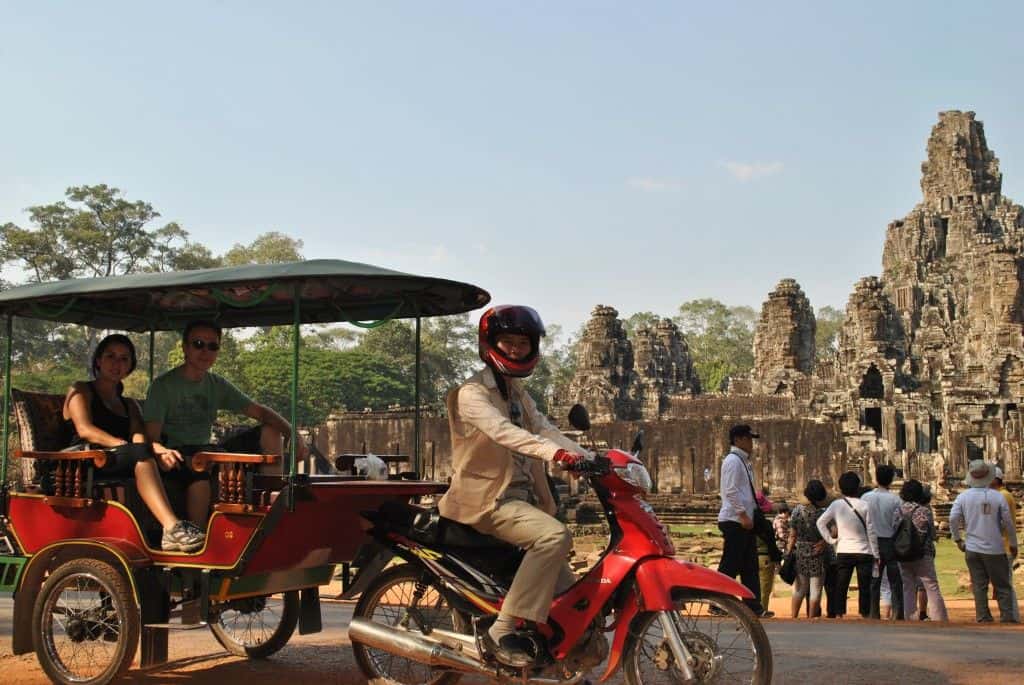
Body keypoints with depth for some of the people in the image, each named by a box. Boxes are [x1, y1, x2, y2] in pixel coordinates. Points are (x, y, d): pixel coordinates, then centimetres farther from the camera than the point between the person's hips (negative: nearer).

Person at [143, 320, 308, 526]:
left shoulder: (217, 385, 11)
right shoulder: (163, 385, -4)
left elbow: (260, 412, 6)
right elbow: (151, 437, -12)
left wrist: (292, 434, -11)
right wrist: (161, 451, -38)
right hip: (178, 457, -6)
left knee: (270, 431, -4)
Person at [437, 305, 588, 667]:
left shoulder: (517, 392, 19)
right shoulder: (472, 393, -10)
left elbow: (543, 428, 5)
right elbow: (502, 431, -28)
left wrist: (588, 458, -13)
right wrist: (556, 453, -43)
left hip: (522, 495, 9)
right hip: (488, 498, -9)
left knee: (569, 591, 8)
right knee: (555, 536, -31)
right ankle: (503, 630, -27)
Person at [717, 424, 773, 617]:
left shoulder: (743, 461, 18)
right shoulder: (733, 460, -11)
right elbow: (731, 491, -19)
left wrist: (753, 514, 16)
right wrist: (743, 515, -22)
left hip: (745, 520, 10)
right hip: (734, 521, -10)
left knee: (749, 566, 9)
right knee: (730, 565, -6)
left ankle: (753, 605, 11)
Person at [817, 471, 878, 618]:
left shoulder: (836, 505, -3)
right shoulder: (864, 506, -6)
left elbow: (820, 522, -5)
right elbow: (871, 532, -3)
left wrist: (830, 539, 3)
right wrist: (876, 555, 3)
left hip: (843, 552, 1)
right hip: (864, 552, -1)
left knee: (841, 588, 7)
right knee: (864, 588, 5)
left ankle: (839, 616, 5)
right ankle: (865, 616, 5)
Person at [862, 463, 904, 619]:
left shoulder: (866, 498, -4)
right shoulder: (895, 499, -8)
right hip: (891, 542, -1)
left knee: (874, 582, 9)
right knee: (895, 582, 5)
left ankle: (874, 615, 8)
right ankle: (898, 615, 2)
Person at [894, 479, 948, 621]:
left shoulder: (898, 511, 0)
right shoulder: (925, 511, -10)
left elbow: (894, 531, 1)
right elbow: (932, 534, -3)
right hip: (923, 555, -4)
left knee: (908, 590, 9)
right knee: (932, 589, 2)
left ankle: (911, 618, 9)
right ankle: (940, 619, 1)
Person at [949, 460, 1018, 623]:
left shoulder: (963, 497, -3)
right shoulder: (998, 497, -7)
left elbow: (953, 519, -7)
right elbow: (1008, 523, -2)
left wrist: (957, 539, 7)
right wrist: (1013, 544, 11)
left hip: (972, 549, 2)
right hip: (995, 549, -2)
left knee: (979, 585, 7)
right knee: (1002, 585, 7)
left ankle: (983, 617, 5)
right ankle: (1007, 617, 3)